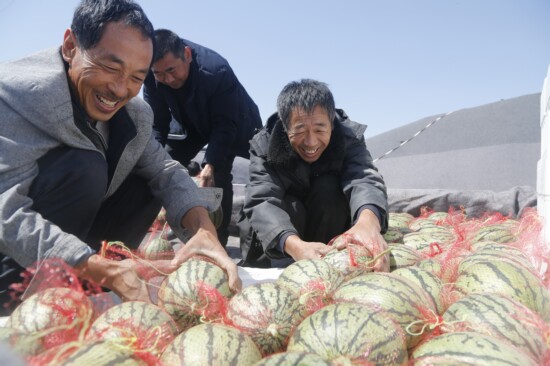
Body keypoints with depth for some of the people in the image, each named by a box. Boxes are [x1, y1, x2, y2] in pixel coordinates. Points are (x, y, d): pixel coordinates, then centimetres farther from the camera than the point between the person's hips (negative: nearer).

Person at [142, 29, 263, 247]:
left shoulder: (217, 70, -37)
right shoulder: (152, 76, -24)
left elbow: (225, 125, -32)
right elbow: (157, 123, -16)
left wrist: (210, 163, -41)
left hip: (235, 123, -5)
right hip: (190, 124, 5)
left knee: (219, 176, -18)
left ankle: (217, 239, -6)